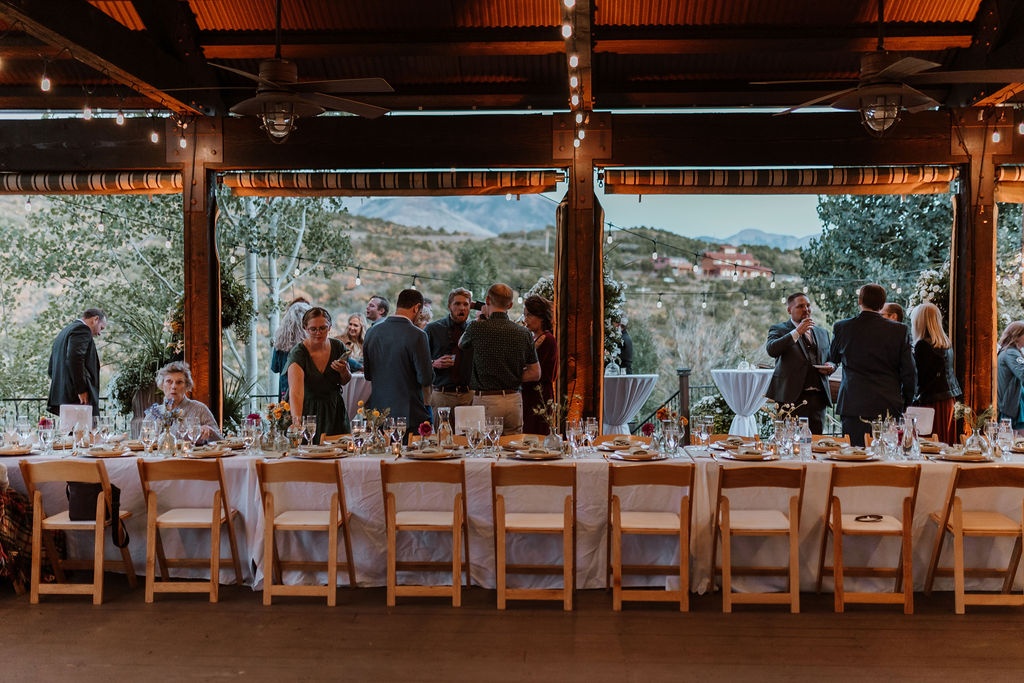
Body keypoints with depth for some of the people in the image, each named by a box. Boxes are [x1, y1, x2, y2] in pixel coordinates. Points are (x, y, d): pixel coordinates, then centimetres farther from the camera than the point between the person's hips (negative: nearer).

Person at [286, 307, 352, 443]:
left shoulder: (338, 347, -6)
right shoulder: (298, 353, -21)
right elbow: (296, 390, -35)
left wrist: (344, 371, -14)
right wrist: (296, 419, -51)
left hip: (334, 410, 4)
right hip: (307, 410, -4)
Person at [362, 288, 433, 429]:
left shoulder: (372, 331, 2)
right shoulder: (417, 335, -15)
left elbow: (367, 375, 10)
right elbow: (425, 379, -13)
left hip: (377, 411, 6)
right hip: (408, 415, -6)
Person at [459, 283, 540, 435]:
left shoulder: (478, 327, -7)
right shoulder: (524, 333, 3)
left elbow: (461, 344, 17)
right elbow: (535, 374, 6)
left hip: (486, 400, -3)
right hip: (514, 401, 4)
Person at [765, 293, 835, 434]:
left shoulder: (822, 332, 21)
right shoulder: (779, 329, 5)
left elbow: (831, 358, 29)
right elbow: (771, 350, -15)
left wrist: (831, 366, 5)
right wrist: (797, 332, -19)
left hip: (818, 397, 5)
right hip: (791, 397, -5)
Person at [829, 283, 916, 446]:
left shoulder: (842, 327, 0)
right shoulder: (899, 330, 0)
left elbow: (833, 358, 19)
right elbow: (910, 373, 3)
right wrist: (905, 402, 15)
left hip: (853, 407, 0)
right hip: (889, 407, 0)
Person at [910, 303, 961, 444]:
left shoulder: (922, 345, -14)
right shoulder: (946, 343, 10)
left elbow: (919, 377, -14)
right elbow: (951, 372, 16)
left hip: (932, 401, -8)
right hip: (949, 399, 8)